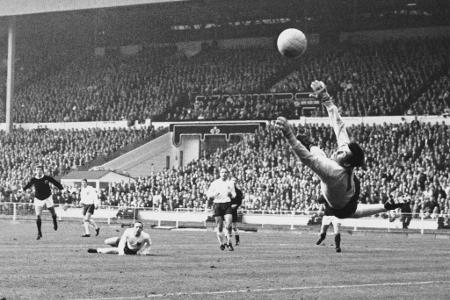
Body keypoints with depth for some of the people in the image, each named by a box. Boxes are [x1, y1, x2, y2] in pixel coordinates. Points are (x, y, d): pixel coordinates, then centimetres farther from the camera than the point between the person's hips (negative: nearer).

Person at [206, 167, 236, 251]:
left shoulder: (230, 183, 10)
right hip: (217, 204, 0)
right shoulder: (214, 183, 6)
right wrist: (214, 195, -14)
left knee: (228, 224, -13)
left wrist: (230, 194, -7)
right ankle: (221, 243, 12)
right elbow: (208, 195, 7)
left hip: (227, 204, 0)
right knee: (219, 226, 1)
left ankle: (228, 242, -4)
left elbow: (234, 195, 16)